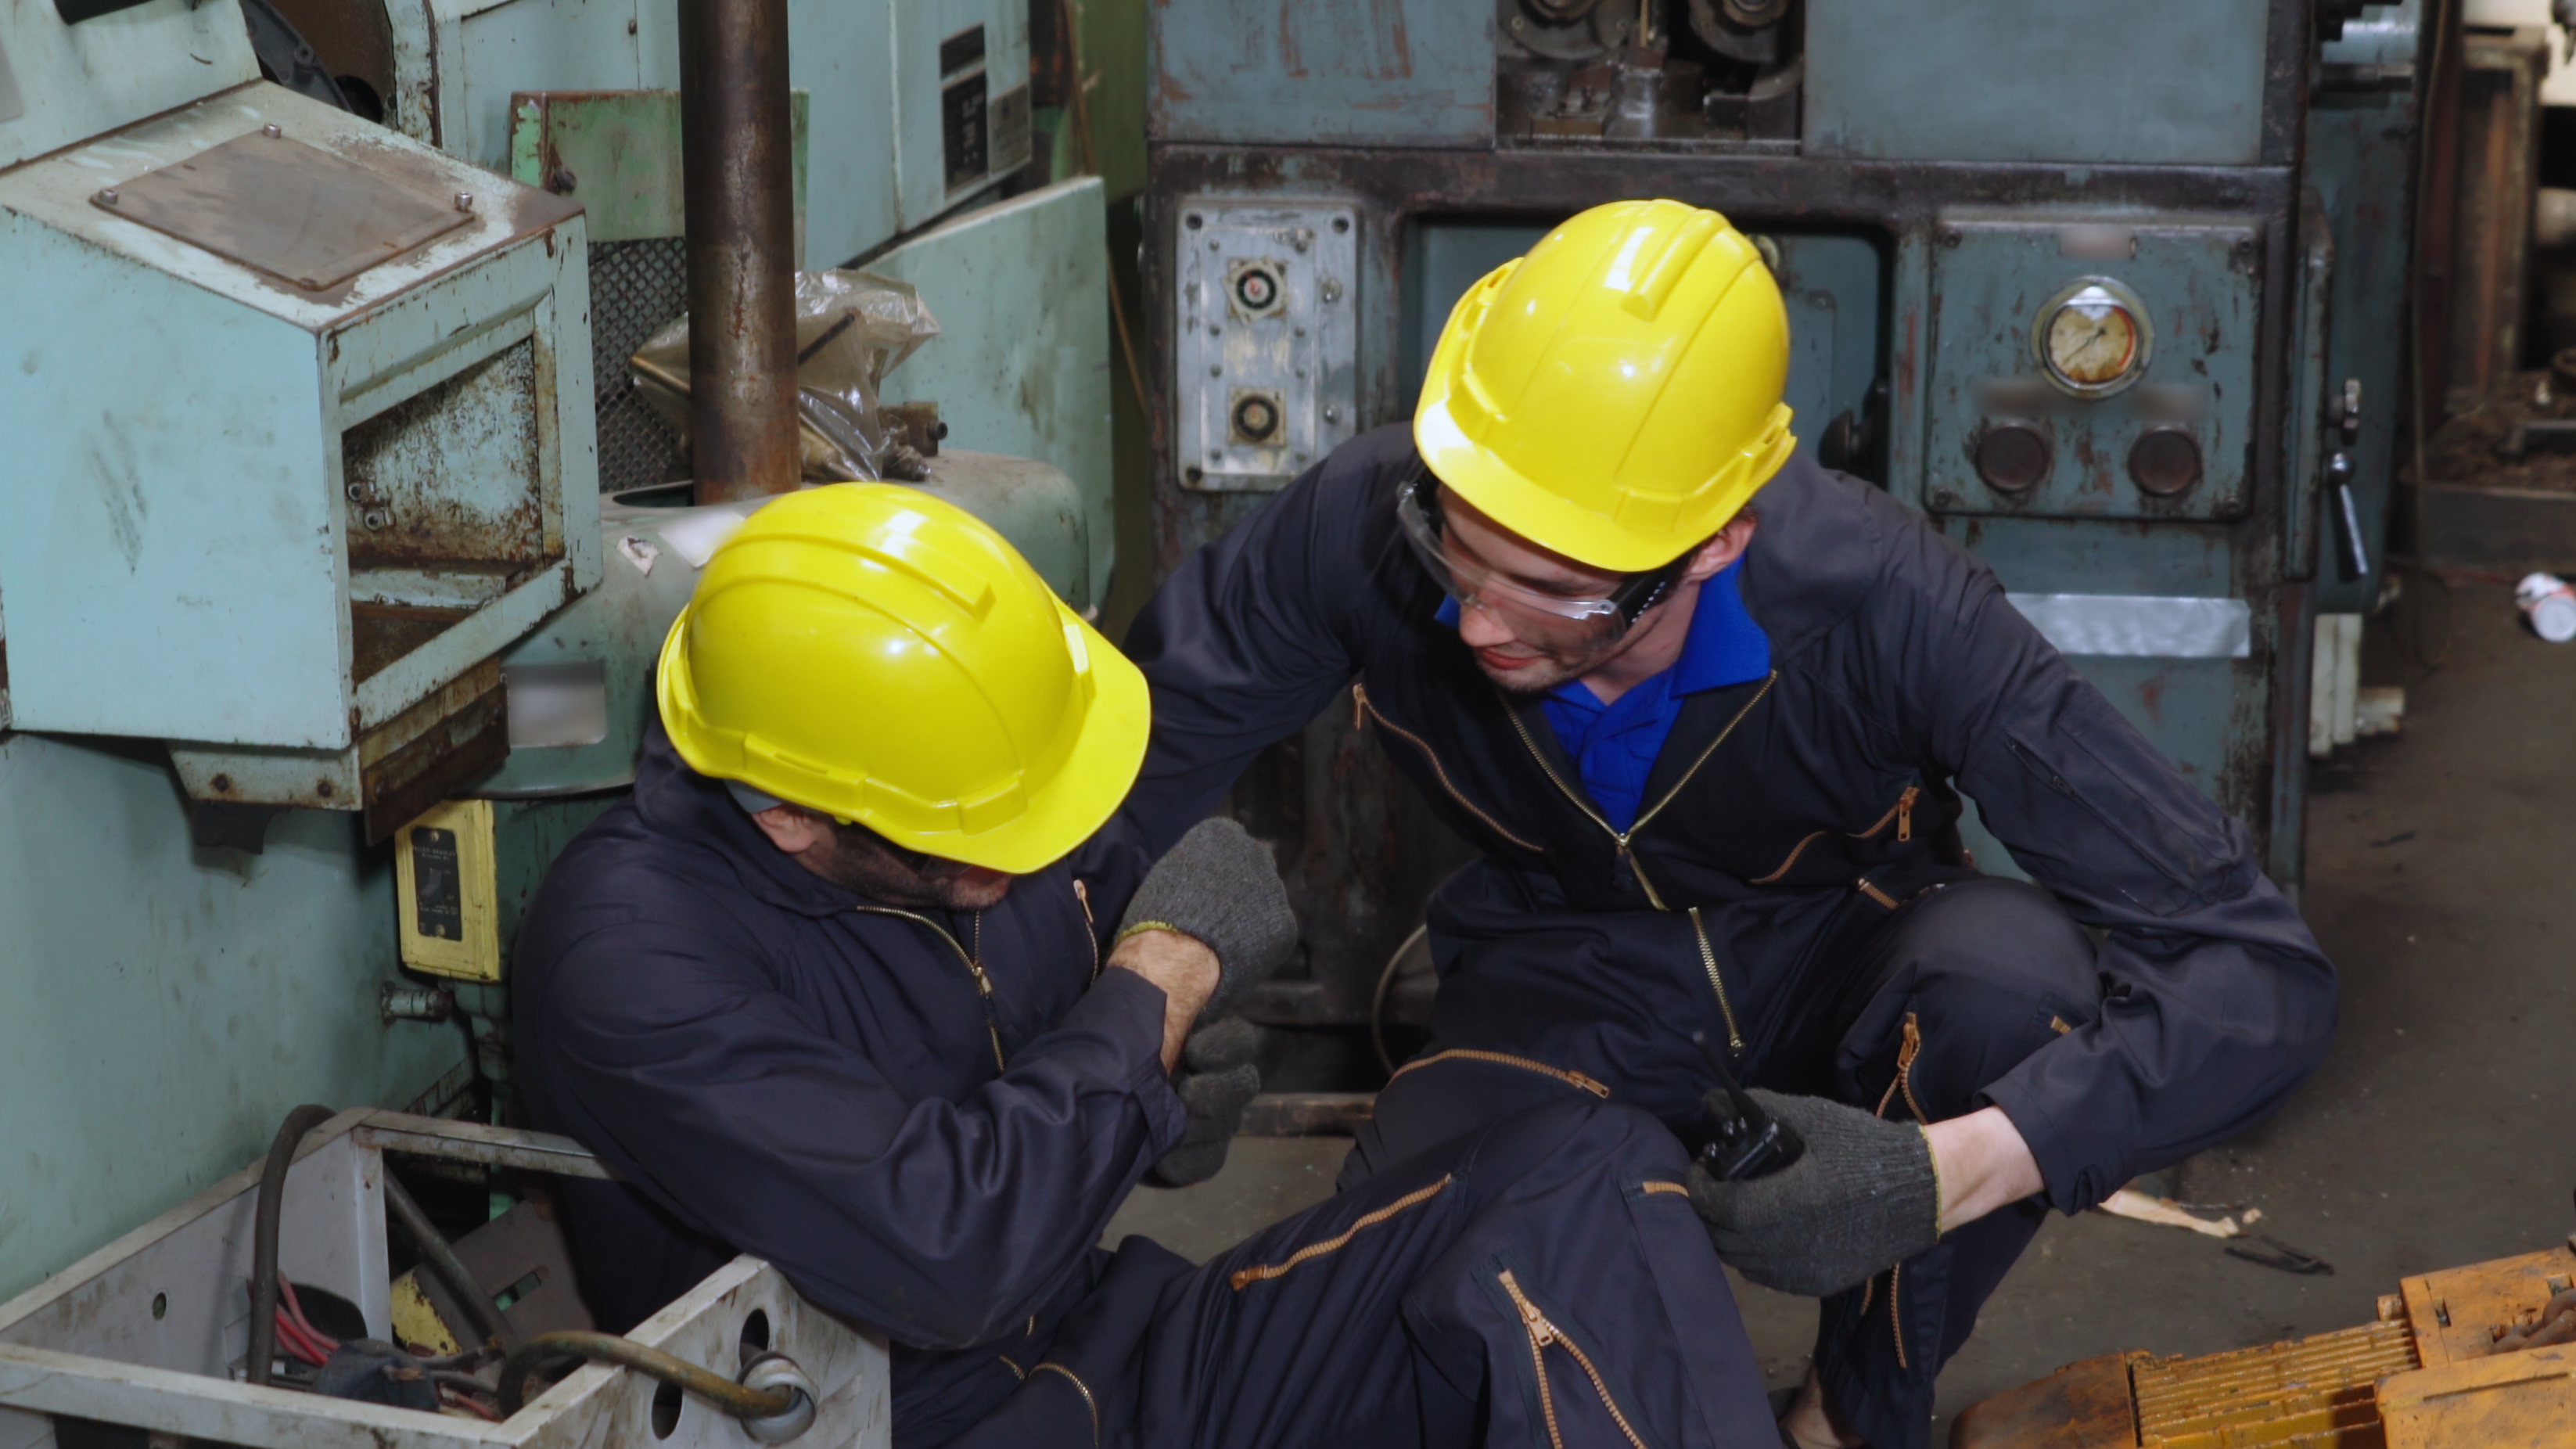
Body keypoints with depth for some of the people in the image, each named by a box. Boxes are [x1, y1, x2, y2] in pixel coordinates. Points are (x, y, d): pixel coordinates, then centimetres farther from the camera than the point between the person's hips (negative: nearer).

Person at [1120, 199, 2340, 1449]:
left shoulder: (1879, 606, -33)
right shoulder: (1359, 526, -28)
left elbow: (2257, 974, -33)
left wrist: (1943, 1175, -47)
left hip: (1843, 970, 0)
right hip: (1572, 993, 1)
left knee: (2020, 976, -35)